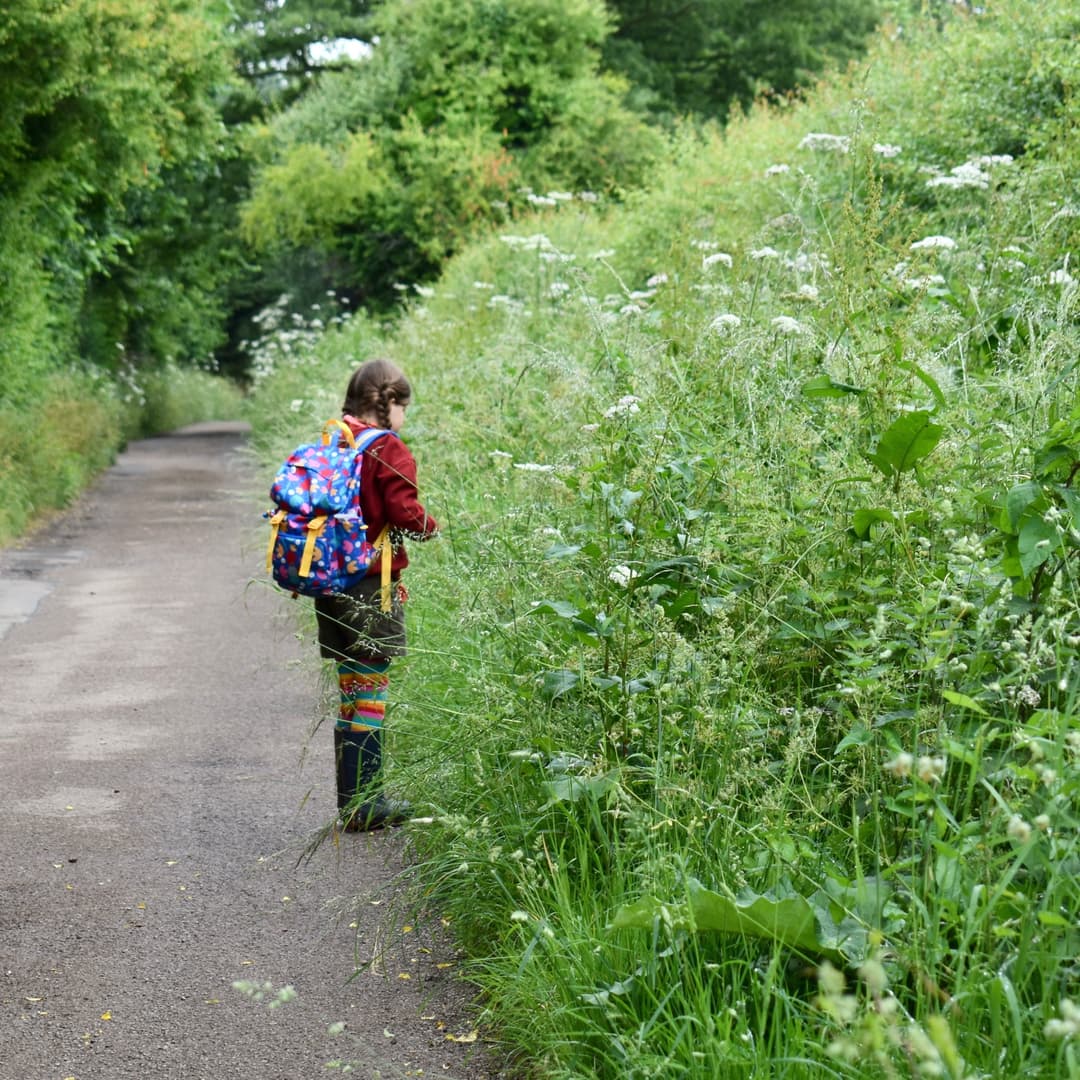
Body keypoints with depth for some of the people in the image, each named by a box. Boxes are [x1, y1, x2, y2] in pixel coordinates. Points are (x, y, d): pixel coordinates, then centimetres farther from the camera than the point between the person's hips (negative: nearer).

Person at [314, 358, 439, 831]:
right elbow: (405, 513, -17)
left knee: (351, 693, 14)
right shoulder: (389, 452, -12)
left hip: (330, 581, 7)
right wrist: (431, 526, 3)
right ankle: (363, 806, 0)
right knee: (371, 693, -2)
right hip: (373, 585, -7)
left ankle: (353, 801, 20)